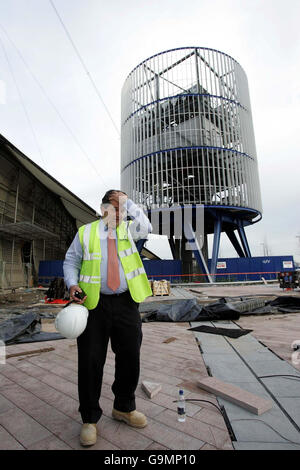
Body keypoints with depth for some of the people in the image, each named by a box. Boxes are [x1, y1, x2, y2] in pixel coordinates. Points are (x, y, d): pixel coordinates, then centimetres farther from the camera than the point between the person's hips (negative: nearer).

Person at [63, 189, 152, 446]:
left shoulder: (128, 229, 8)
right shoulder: (85, 232, 4)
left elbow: (146, 227, -13)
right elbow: (71, 261, 8)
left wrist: (128, 202, -10)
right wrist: (73, 284, -10)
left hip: (126, 303, 2)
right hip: (94, 303, -2)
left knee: (130, 357, 12)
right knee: (90, 360, 5)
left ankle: (124, 408, 37)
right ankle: (90, 419, 29)